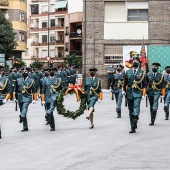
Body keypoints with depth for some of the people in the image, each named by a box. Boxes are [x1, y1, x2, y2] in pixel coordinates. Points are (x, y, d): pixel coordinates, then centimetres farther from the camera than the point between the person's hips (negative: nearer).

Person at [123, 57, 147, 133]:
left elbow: (144, 85, 4)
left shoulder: (142, 73, 5)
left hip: (138, 93, -2)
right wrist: (123, 90, 5)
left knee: (136, 105, -28)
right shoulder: (128, 72, 11)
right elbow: (125, 83, 18)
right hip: (129, 93, 2)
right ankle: (133, 128, 8)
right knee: (131, 111, 3)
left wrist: (143, 95, -3)